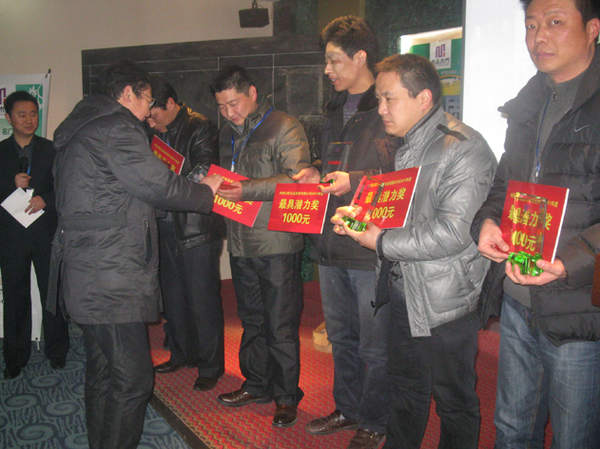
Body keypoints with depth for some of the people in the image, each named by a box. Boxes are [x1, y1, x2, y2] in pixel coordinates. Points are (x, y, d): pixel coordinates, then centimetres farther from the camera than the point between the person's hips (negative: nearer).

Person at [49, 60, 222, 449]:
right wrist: (207, 190, 2)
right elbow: (158, 185, -14)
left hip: (86, 274, 11)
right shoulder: (117, 128, -13)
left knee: (102, 372, 19)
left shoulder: (79, 129, 20)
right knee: (132, 378, -4)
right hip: (112, 280, -11)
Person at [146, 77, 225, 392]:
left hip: (196, 227, -7)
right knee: (173, 295, 16)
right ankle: (181, 354, 32)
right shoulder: (157, 133, 14)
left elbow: (204, 173, -19)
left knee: (202, 299, -1)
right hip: (166, 227, 8)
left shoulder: (199, 128, -9)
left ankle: (210, 366, 13)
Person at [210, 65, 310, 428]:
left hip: (277, 244, -7)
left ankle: (287, 395, 17)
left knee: (281, 326, 1)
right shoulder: (228, 133, 16)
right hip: (241, 244, 7)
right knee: (252, 320, 18)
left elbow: (297, 179, -19)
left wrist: (248, 190, -26)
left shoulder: (285, 127, -8)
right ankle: (257, 385, 33)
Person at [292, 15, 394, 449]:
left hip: (372, 248, -8)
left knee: (374, 345, 5)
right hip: (332, 245, 8)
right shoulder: (336, 110, 15)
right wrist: (316, 172, 7)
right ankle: (348, 408, 38)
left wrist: (355, 182, -22)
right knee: (341, 336, 20)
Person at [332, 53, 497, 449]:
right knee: (406, 390, 24)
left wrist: (382, 242, -17)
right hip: (403, 292, 8)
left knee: (454, 402, 11)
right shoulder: (407, 145, 10)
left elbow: (452, 232, -26)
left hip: (443, 301, -8)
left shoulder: (464, 149, -18)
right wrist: (360, 214, 2)